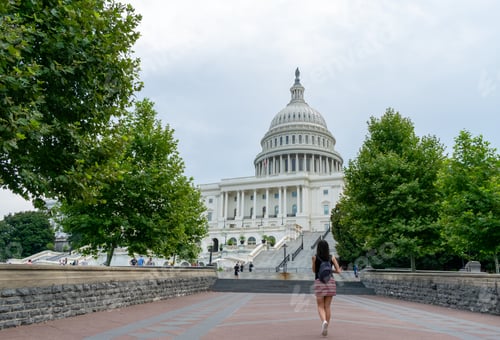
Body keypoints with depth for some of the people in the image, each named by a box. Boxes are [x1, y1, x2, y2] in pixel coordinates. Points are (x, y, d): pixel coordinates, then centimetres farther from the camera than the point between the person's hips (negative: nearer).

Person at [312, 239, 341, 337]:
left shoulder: (315, 257, -1)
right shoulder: (332, 257, 3)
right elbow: (338, 270, 2)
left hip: (319, 283, -2)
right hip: (330, 282, 2)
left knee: (321, 307, 4)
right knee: (328, 306, 11)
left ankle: (324, 322, -24)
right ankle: (325, 328, 13)